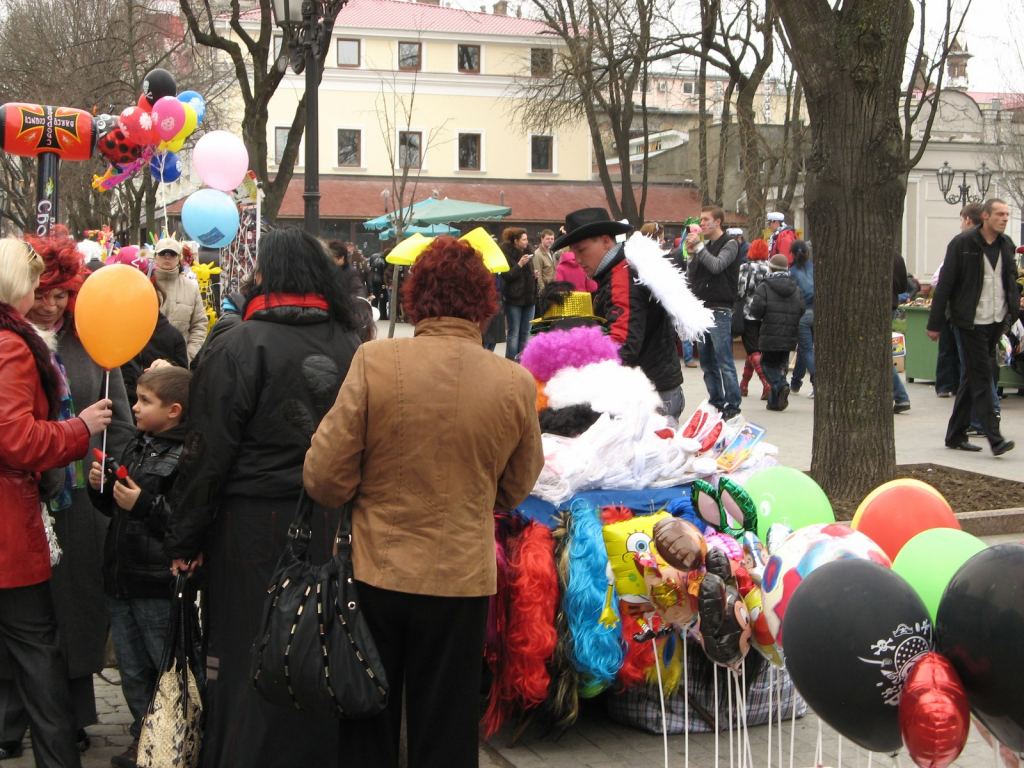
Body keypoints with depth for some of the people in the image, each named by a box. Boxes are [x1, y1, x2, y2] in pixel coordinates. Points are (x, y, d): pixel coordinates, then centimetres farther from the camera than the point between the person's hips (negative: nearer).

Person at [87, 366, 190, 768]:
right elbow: (115, 509, 24)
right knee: (133, 670, 17)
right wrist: (99, 487, 5)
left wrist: (144, 504, -24)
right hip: (121, 579, 9)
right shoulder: (136, 447, 13)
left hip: (159, 586, -9)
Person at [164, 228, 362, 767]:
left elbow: (207, 453, -11)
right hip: (333, 528, 4)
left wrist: (184, 540, -3)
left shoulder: (240, 347, -12)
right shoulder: (350, 346, 0)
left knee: (248, 662, 7)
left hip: (255, 526, -4)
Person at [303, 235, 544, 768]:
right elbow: (516, 488, 5)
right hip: (462, 579, 1)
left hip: (376, 570, 0)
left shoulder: (374, 361, -16)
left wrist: (373, 498, 7)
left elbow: (324, 477, -13)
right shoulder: (516, 383, -10)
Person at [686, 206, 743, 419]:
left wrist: (699, 247, -13)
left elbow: (717, 266, -19)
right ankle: (715, 402, 16)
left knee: (724, 362, -9)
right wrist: (691, 254, 2)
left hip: (720, 311, -7)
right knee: (707, 363, 9)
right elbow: (691, 278, 15)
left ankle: (732, 405, -5)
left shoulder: (729, 245, -2)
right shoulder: (705, 246, 17)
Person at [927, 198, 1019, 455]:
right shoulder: (962, 243, -9)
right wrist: (935, 324, -8)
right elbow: (944, 284, -8)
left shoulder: (1006, 245, 9)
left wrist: (1015, 309, 3)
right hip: (971, 322, -6)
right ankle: (995, 439, -12)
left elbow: (1011, 280, 18)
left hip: (996, 321, 6)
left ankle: (955, 435, 20)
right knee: (981, 376, -9)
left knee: (972, 376, 12)